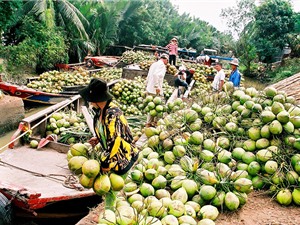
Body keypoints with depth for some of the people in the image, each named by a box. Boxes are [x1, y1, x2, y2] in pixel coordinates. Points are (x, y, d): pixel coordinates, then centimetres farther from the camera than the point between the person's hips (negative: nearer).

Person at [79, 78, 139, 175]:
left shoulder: (112, 114, -30)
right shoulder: (101, 110, -2)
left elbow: (114, 141, -29)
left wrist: (106, 163, -21)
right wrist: (98, 138, 3)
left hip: (122, 157, -8)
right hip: (108, 152, 8)